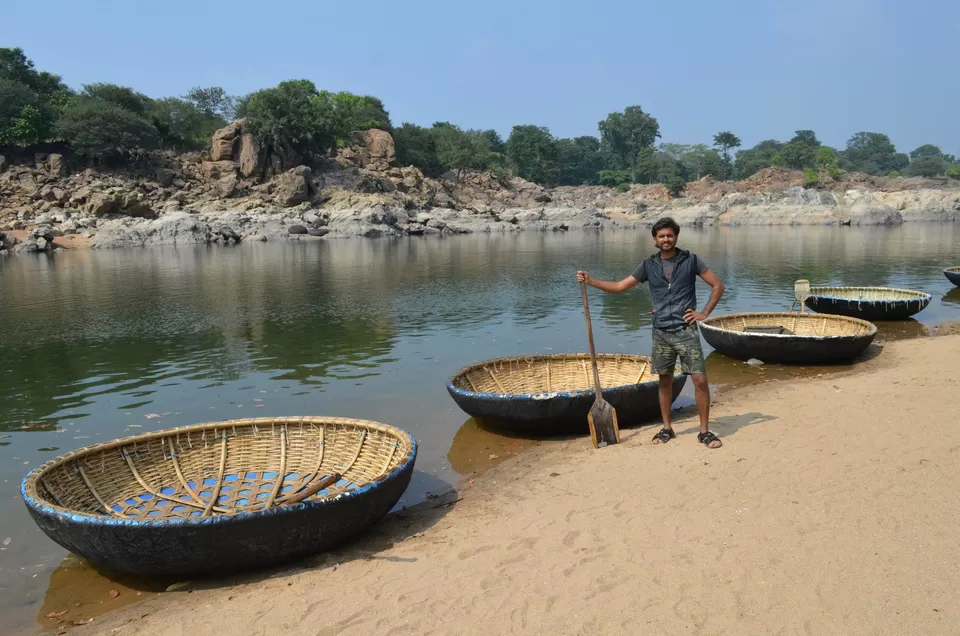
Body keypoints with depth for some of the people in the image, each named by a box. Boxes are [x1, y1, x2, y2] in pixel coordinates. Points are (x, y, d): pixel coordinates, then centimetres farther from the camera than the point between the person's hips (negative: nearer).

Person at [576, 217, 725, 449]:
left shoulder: (690, 260, -1)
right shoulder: (649, 265, 6)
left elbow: (718, 285, 3)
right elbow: (620, 286, 8)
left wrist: (704, 313, -4)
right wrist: (590, 281, 1)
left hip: (686, 331, -3)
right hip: (661, 332, 3)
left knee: (700, 380, -6)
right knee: (665, 381, 11)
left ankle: (705, 431, 7)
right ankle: (667, 428, 24)